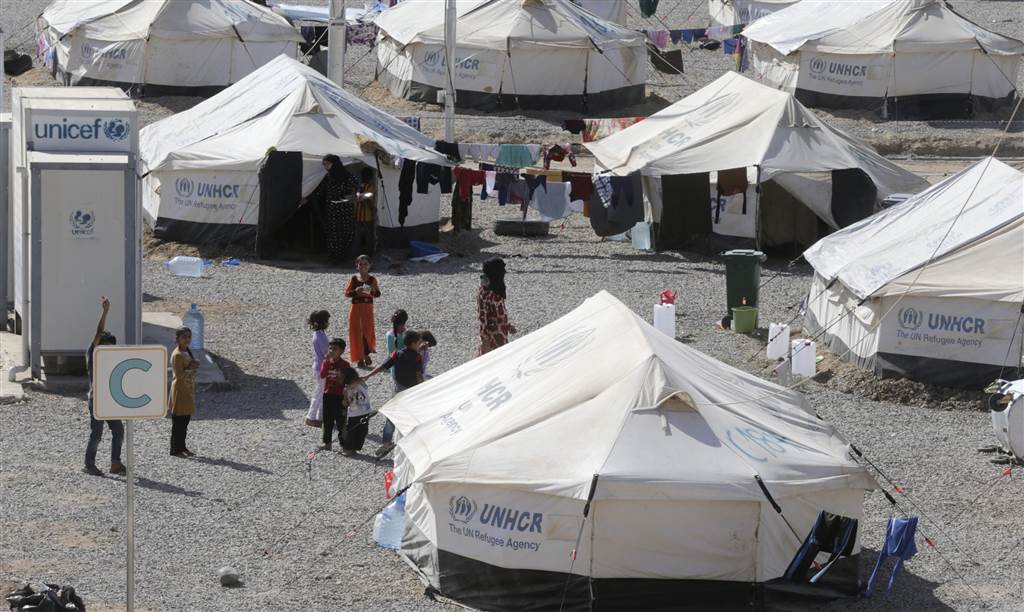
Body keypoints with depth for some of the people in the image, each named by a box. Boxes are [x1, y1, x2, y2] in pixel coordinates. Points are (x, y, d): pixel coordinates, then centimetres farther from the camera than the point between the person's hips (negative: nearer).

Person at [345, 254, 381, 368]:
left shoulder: (372, 280, 1)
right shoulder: (354, 279, 2)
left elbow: (378, 294, -5)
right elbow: (346, 293, -1)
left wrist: (373, 291, -26)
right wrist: (356, 291, -19)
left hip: (368, 308, -1)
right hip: (356, 308, 1)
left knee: (368, 331, -2)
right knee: (357, 332, 1)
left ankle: (366, 355, 16)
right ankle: (360, 359, 7)